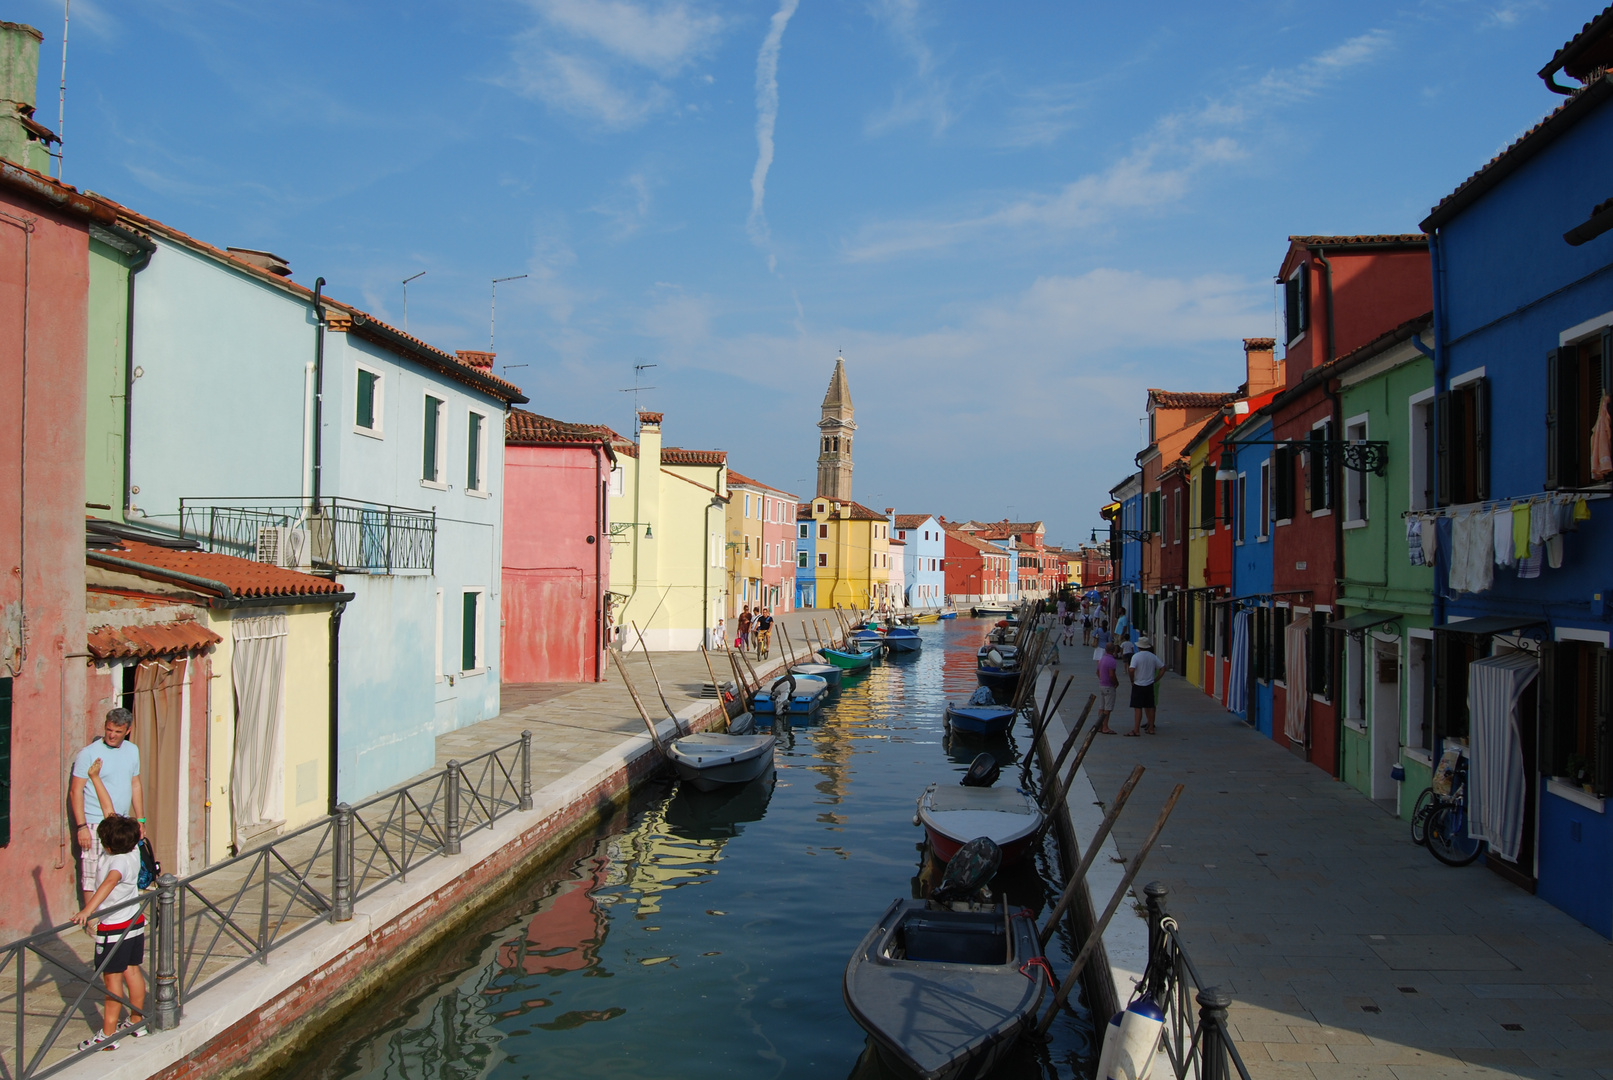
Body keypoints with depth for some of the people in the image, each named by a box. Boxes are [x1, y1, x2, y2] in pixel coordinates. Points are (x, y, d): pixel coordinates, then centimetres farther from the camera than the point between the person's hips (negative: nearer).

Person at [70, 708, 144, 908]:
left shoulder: (132, 750, 9)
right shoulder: (89, 753, -9)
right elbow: (76, 791, -9)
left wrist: (140, 819, 15)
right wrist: (81, 827, -14)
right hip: (96, 824, -5)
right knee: (93, 876, -4)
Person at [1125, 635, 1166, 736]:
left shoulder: (1136, 656, -13)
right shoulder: (1153, 657, 4)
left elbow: (1131, 670, -24)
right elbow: (1163, 667, 8)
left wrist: (1132, 680, -9)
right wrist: (1156, 679, 10)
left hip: (1138, 685, -5)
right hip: (1150, 685, 5)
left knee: (1137, 708, -4)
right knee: (1149, 707, 14)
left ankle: (1135, 730, -4)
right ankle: (1151, 728, 20)